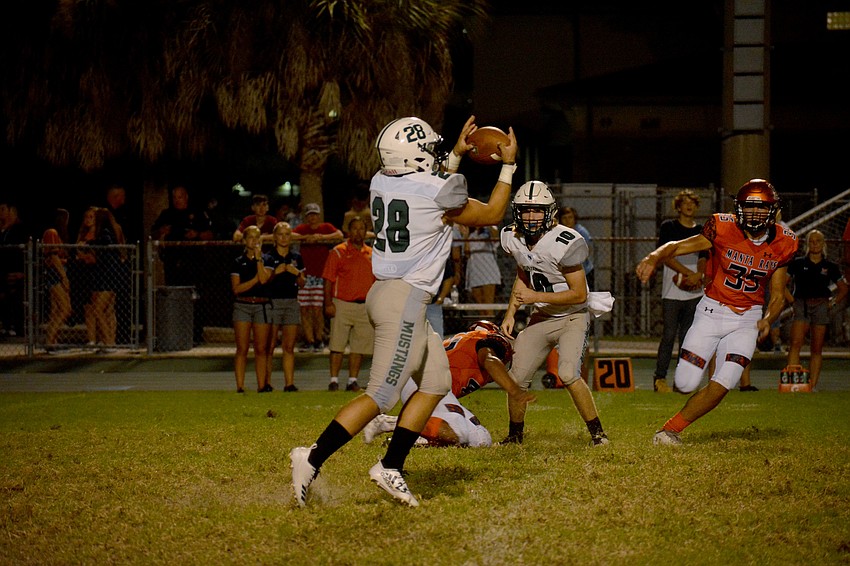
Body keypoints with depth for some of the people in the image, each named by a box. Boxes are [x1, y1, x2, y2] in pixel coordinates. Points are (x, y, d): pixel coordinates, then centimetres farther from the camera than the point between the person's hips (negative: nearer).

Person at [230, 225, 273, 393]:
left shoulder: (266, 260, 9)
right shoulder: (238, 262, 8)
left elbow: (264, 278, -10)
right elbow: (236, 288, -1)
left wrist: (258, 257, -7)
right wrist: (255, 279, -7)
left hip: (262, 305, 1)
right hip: (242, 305, -1)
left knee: (261, 349, 1)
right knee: (242, 348, -5)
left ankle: (261, 386, 4)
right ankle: (240, 386, -5)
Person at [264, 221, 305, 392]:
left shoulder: (296, 258, 12)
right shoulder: (268, 257, 1)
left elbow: (302, 284, 14)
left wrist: (297, 274, -5)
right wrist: (275, 273, -17)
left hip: (292, 303, 3)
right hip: (272, 303, -3)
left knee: (289, 346, 1)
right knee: (270, 346, -5)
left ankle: (289, 383, 1)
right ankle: (266, 383, -3)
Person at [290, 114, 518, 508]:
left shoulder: (381, 184, 8)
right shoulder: (436, 192, -13)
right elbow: (491, 214, 5)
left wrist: (457, 154, 34)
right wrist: (508, 165, 13)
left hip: (383, 293, 9)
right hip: (405, 299, -9)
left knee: (435, 383, 15)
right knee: (380, 396, -7)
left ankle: (391, 466, 12)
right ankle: (313, 457, -10)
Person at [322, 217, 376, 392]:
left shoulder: (372, 254, 13)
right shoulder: (338, 252, 0)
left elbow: (376, 280, 18)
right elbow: (328, 279, -4)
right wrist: (328, 303, -12)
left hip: (366, 307, 4)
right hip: (342, 305, -4)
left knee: (360, 345, 4)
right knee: (337, 344, -4)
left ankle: (353, 380, 11)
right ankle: (334, 380, -1)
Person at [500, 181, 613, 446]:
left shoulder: (564, 243, -26)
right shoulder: (514, 239, -4)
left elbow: (579, 294, -22)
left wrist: (536, 296, -25)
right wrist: (510, 313, 7)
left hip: (573, 317, -6)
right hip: (541, 317, 6)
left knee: (569, 374, -25)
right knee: (518, 378, 1)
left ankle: (597, 432, -8)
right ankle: (515, 435, 24)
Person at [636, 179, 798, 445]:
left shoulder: (782, 244, -3)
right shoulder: (724, 229, -12)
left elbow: (777, 295, 7)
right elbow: (678, 246, -11)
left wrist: (768, 319, -14)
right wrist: (653, 258, -32)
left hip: (747, 318, 1)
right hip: (712, 311, -1)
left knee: (722, 385, -15)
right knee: (685, 384, -8)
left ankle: (671, 429, 2)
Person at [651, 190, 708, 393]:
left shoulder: (701, 231, 14)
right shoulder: (668, 227, 3)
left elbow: (703, 259, 12)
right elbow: (666, 256, -5)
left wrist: (699, 275, -10)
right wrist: (690, 273, -12)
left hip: (695, 293, 4)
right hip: (672, 292, -4)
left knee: (688, 337, 3)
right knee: (669, 336, -8)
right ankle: (660, 378, -2)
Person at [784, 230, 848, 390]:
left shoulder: (830, 267, 9)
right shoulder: (798, 263, 6)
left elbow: (843, 289, 20)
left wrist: (832, 303, 8)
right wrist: (791, 300, 3)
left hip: (821, 306, 2)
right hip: (801, 306, -2)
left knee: (817, 349, 2)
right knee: (796, 344, -18)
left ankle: (812, 385, 7)